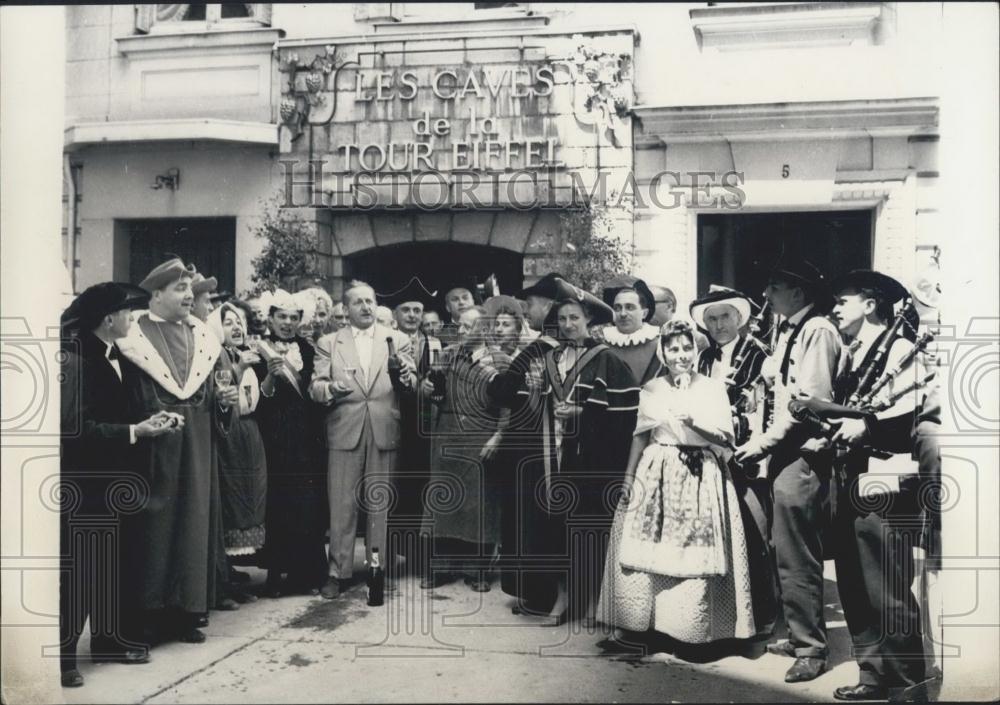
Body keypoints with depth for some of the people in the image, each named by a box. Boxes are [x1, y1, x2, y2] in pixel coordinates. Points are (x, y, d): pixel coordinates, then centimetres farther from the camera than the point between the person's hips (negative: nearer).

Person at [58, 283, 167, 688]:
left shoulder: (118, 357, 10)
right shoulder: (75, 359, -17)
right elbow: (76, 427, -23)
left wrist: (148, 423, 1)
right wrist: (134, 432, -21)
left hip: (114, 479, 8)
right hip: (84, 482, -8)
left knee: (116, 562, 14)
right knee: (77, 568, -2)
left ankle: (111, 640, 26)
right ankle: (59, 655, 8)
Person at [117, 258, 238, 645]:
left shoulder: (202, 337, 11)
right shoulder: (134, 336, -6)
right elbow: (125, 399, -8)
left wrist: (222, 398, -3)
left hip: (198, 447, 5)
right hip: (154, 448, -5)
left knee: (196, 520, 7)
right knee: (157, 523, 0)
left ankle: (189, 610, 17)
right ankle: (153, 612, 11)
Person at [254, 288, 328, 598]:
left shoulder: (307, 350, 10)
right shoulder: (259, 350, 0)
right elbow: (258, 399, -6)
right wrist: (270, 377, -21)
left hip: (305, 436, 3)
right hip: (274, 437, -3)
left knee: (308, 505, 2)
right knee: (277, 503, -2)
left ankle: (306, 573, 11)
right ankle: (275, 574, 9)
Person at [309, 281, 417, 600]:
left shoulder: (397, 340, 10)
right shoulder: (329, 343, 9)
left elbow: (410, 387, 3)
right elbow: (315, 388, 2)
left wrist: (405, 376, -20)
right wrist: (330, 388, -20)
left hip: (385, 433, 0)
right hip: (344, 432, 0)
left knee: (381, 506, 6)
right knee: (341, 506, 1)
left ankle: (380, 570, 16)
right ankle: (338, 572, 10)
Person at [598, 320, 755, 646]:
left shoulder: (713, 387, 4)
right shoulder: (651, 389, 10)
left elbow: (726, 439, -2)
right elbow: (640, 436, 10)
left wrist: (693, 422, -15)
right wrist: (628, 477, 5)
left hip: (699, 478, -2)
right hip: (655, 475, 2)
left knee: (693, 555, -4)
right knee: (647, 552, 0)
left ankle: (691, 629, 7)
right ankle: (648, 622, 12)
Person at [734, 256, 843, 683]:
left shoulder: (818, 331, -12)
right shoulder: (790, 331, 17)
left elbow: (810, 402, -19)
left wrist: (762, 443, -17)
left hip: (803, 455, -9)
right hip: (786, 452, 9)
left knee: (796, 557, -4)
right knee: (789, 552, 15)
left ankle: (811, 649, 7)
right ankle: (800, 636, 27)